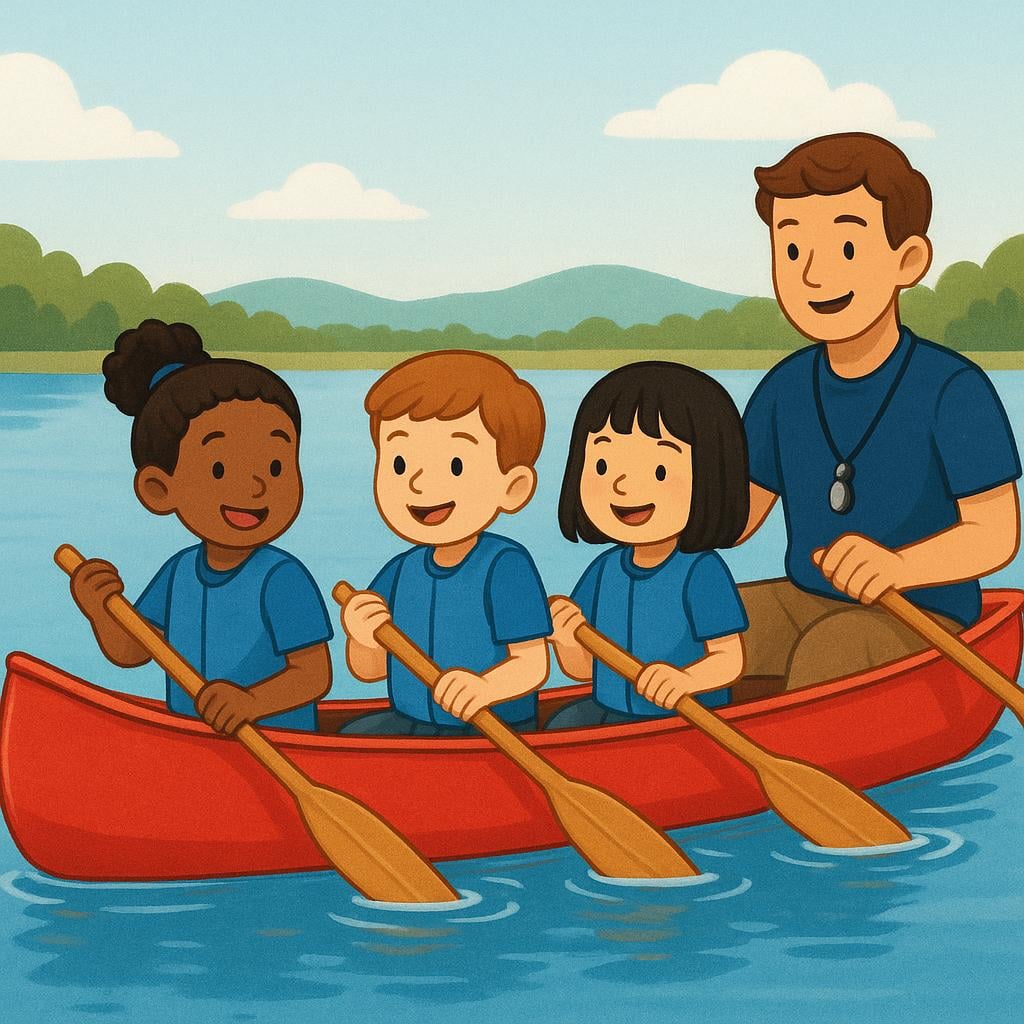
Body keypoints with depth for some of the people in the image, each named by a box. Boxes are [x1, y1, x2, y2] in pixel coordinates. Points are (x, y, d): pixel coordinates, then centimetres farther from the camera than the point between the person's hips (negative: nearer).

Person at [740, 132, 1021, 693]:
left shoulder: (952, 390, -13)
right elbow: (735, 514, 10)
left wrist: (898, 566, -34)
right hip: (804, 606, 6)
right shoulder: (785, 390, 5)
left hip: (921, 624, -6)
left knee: (831, 649, -36)